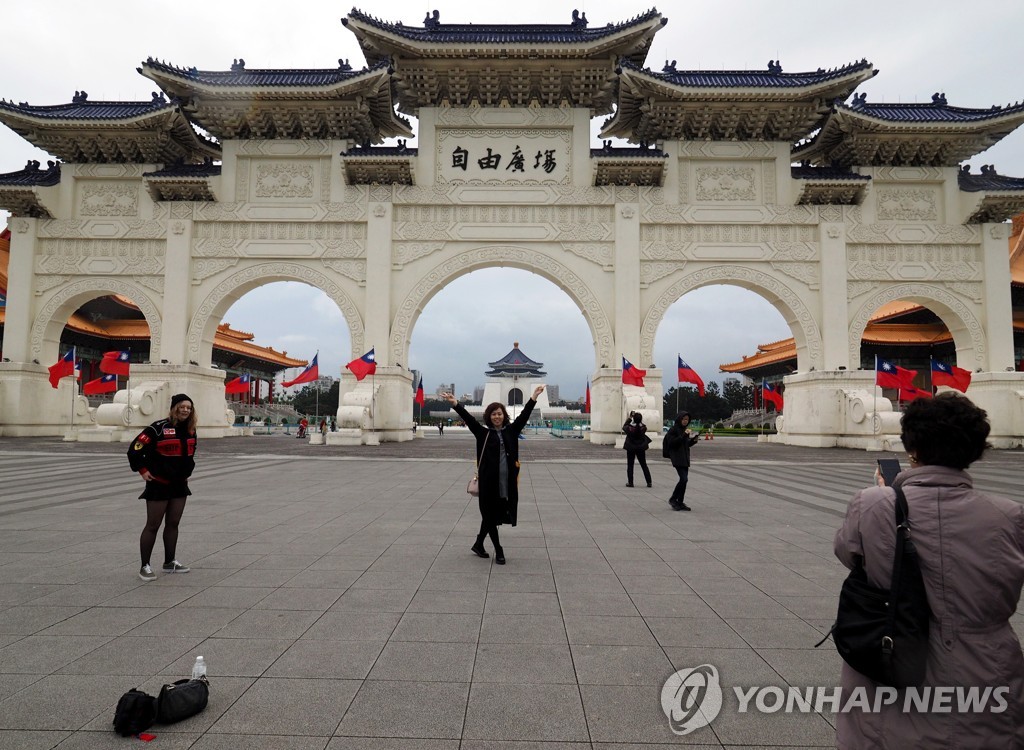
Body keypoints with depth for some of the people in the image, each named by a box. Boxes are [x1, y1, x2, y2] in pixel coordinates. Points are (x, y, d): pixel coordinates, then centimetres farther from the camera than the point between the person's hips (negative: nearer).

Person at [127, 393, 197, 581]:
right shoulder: (159, 428, -18)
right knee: (153, 526, -1)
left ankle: (169, 562, 25)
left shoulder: (190, 430, 5)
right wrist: (142, 470, -13)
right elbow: (135, 448, -17)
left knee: (173, 524, 14)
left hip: (180, 484, 7)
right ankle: (145, 566, 9)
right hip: (159, 484, -7)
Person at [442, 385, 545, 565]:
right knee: (490, 515, 4)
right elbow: (469, 419, -8)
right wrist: (455, 403, -20)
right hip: (489, 481, -3)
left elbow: (524, 415, 4)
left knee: (490, 516, 14)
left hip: (507, 481, 3)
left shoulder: (511, 431, 8)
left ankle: (478, 544, 32)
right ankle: (498, 551, 16)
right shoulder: (484, 433, 1)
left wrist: (534, 397, -2)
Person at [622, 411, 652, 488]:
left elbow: (624, 427, 3)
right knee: (644, 465, 12)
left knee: (630, 466, 8)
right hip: (641, 448, 2)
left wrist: (629, 418, 7)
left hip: (631, 449, -2)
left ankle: (630, 482, 5)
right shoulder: (643, 427, -13)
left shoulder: (630, 427, -18)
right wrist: (639, 419, 6)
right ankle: (649, 482, 11)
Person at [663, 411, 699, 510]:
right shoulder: (674, 429, -9)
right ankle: (673, 499, -2)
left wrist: (693, 440, 3)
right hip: (677, 458, -8)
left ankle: (680, 502, 14)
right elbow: (671, 442, -18)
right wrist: (683, 435, -22)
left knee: (684, 479, 7)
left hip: (685, 458, 8)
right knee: (684, 479, -15)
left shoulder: (684, 430, 16)